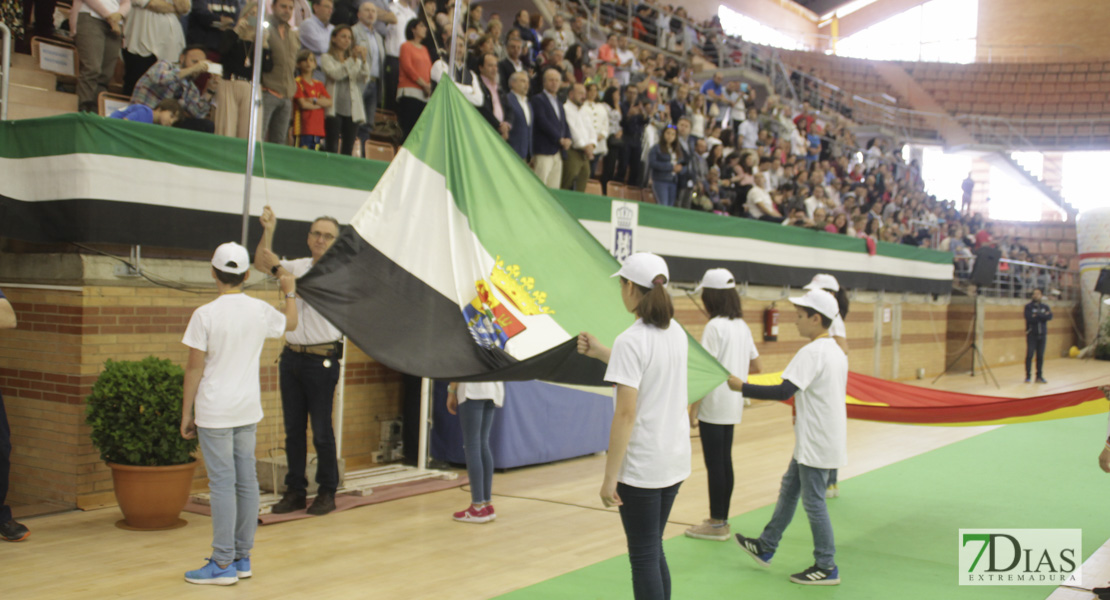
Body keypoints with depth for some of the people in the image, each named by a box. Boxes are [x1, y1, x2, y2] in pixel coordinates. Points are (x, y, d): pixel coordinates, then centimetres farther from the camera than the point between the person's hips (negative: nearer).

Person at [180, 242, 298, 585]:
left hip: (215, 412, -5)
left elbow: (194, 368, -9)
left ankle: (223, 564, 5)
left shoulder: (205, 315, -12)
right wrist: (289, 293, 43)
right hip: (248, 410, 5)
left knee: (222, 484, -1)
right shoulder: (261, 311, 2)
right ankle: (242, 558, 20)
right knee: (246, 481, 10)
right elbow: (290, 323, 24)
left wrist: (186, 414, 0)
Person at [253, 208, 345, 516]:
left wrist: (277, 267, -15)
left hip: (321, 360, -5)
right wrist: (268, 231, 4)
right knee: (293, 429, 8)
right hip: (292, 355, 5)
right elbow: (260, 264, 14)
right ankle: (295, 491, 15)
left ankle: (327, 492, 9)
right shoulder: (299, 266, 14)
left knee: (322, 430, -2)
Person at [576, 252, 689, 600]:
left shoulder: (631, 340, -18)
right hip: (676, 462, 8)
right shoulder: (676, 332, 5)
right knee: (654, 550, 20)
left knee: (644, 557, 3)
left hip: (642, 467, -8)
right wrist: (600, 353, 20)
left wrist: (609, 476, -15)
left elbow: (626, 414, -20)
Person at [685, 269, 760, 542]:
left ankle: (717, 524, 10)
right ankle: (721, 519, 24)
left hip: (714, 407, -8)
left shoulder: (715, 327, -16)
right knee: (724, 462, 15)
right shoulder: (742, 326, 8)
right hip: (733, 407, 8)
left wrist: (693, 410, -14)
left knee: (715, 465, 1)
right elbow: (755, 366, 14)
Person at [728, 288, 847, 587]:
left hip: (817, 443, -10)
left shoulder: (812, 352, -21)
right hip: (814, 439, 10)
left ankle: (826, 567, 11)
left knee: (813, 501, 1)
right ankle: (766, 547, 28)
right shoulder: (836, 351, 9)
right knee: (788, 488, 18)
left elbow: (784, 391, -28)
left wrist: (742, 387, -23)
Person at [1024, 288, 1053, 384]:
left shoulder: (1045, 307, 10)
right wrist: (1043, 316, -10)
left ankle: (1039, 376, 11)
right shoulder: (1028, 306, -1)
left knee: (1040, 356, 5)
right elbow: (1029, 318, -16)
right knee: (1029, 355, -6)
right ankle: (1028, 376, 0)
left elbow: (1050, 317, -8)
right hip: (1031, 334, -3)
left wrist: (1037, 315, -14)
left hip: (1042, 334, 3)